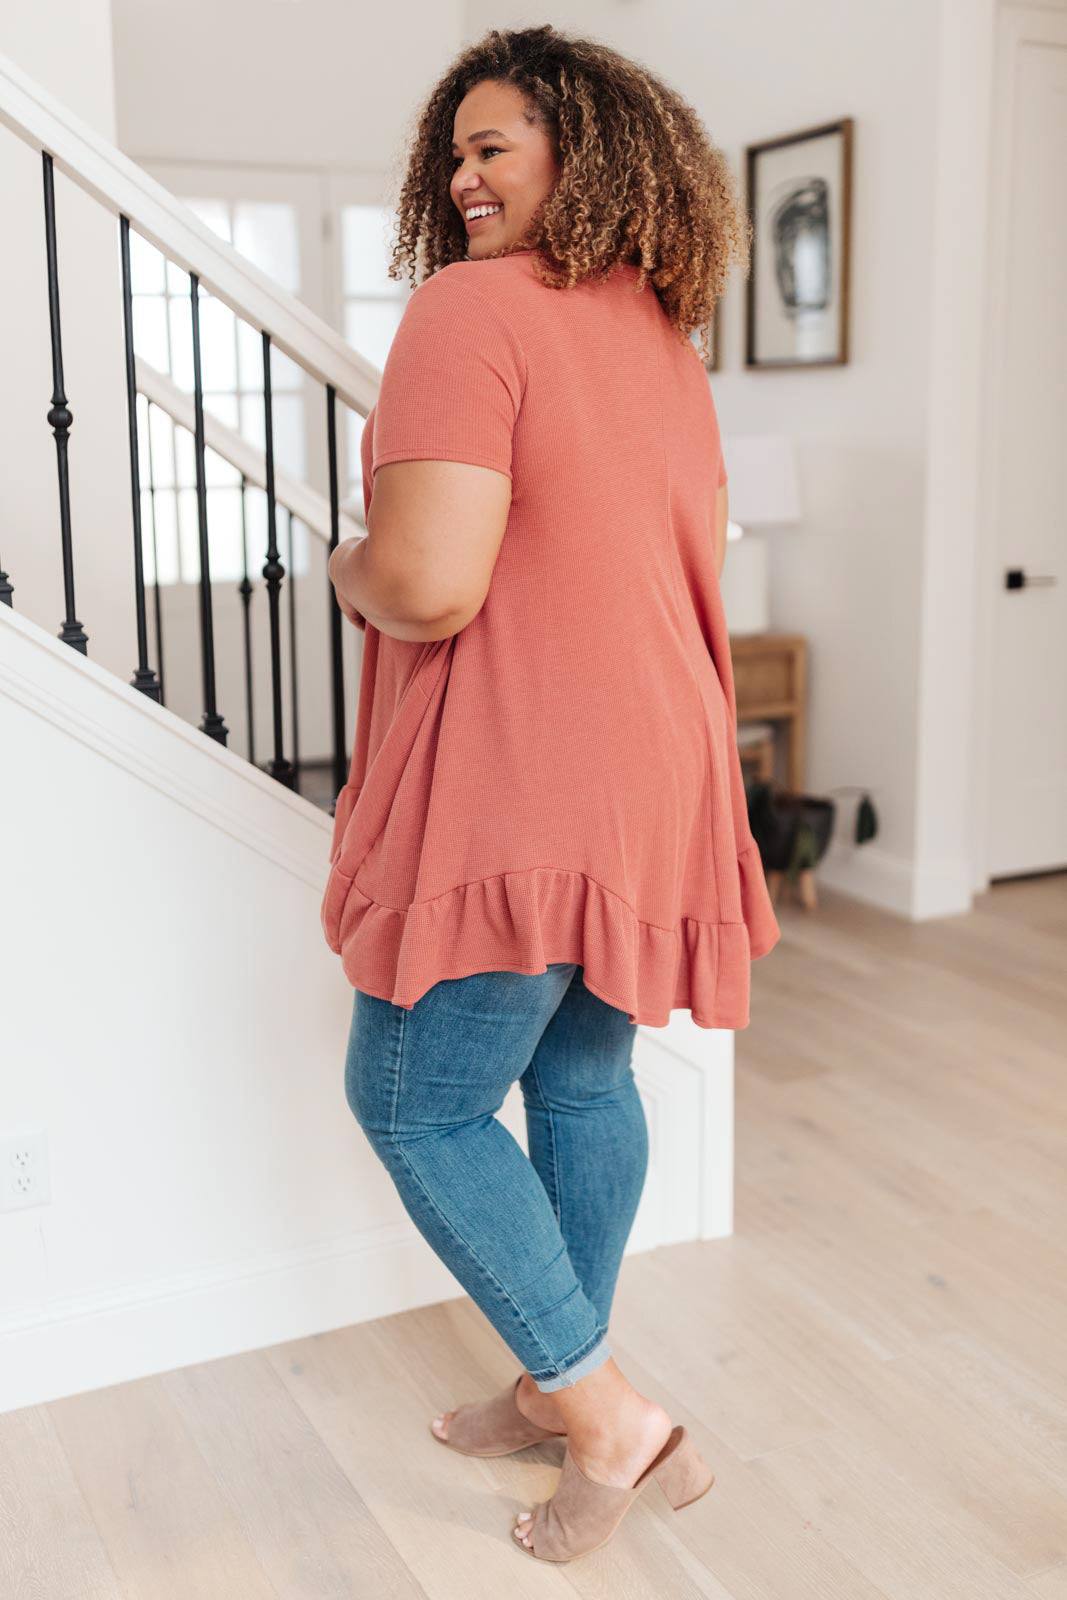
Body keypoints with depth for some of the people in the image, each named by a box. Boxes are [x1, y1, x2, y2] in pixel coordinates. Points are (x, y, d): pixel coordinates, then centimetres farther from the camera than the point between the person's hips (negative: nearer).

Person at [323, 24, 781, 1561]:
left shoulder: (470, 311, -14)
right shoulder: (665, 338, 14)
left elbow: (430, 585, -25)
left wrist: (344, 565, -2)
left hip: (519, 791, -9)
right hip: (655, 773, 9)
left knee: (415, 1100, 6)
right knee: (585, 1077, 18)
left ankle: (611, 1415, 10)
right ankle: (562, 1385, 34)